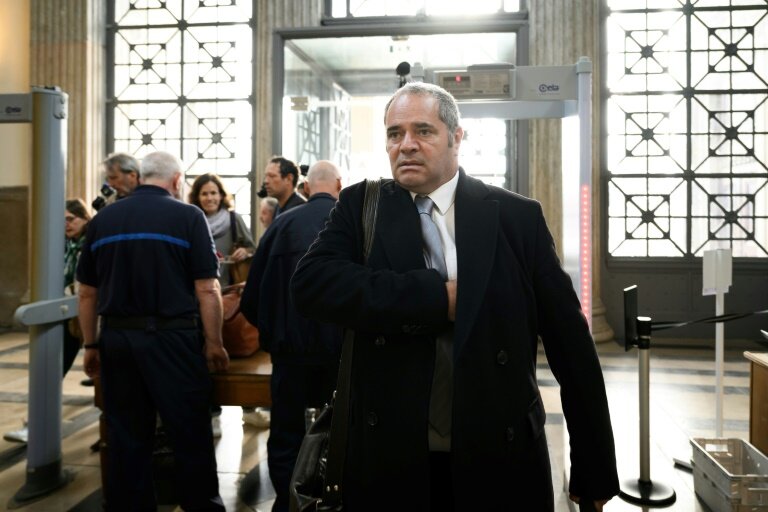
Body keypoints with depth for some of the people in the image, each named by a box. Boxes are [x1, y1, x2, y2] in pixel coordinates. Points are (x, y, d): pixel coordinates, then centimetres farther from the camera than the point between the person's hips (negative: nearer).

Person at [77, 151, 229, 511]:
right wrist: (214, 343, -2)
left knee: (126, 435, 14)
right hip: (172, 337, -4)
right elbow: (206, 289, -10)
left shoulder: (102, 219, 7)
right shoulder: (187, 216, -6)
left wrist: (91, 345, 18)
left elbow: (87, 293, 10)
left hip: (117, 338, 5)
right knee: (190, 433, 7)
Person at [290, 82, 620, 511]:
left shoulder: (517, 217, -3)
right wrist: (439, 297, -21)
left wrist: (595, 470, 1)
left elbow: (570, 343, -1)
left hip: (500, 459, 0)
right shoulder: (361, 207, 0)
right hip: (389, 460, 1)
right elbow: (310, 282, -17)